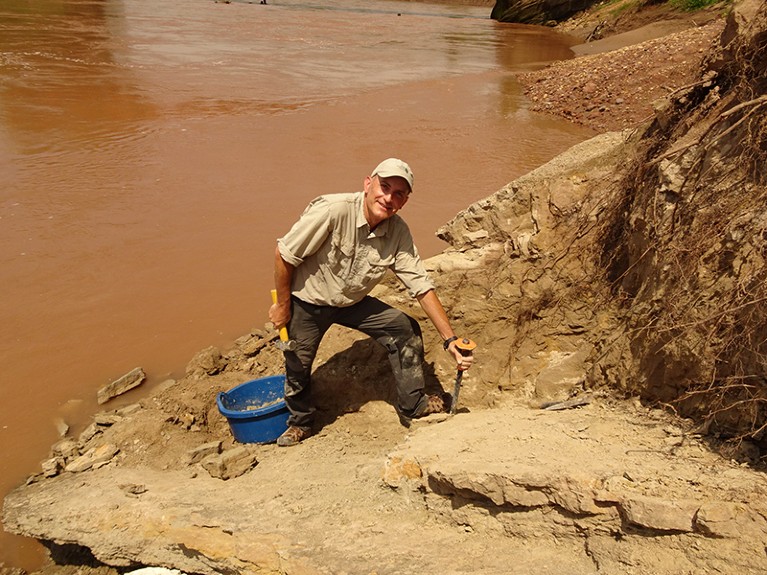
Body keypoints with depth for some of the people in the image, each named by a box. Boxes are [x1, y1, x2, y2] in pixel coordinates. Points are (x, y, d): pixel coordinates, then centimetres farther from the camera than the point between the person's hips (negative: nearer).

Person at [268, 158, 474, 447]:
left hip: (352, 303, 4)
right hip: (307, 303, -4)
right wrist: (282, 306, -13)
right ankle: (300, 422, 42)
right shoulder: (332, 211, -32)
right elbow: (284, 254, -23)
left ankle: (413, 405, 18)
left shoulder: (398, 232, -16)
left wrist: (450, 339, -18)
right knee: (297, 367, 9)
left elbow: (422, 286, -12)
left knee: (407, 330, -1)